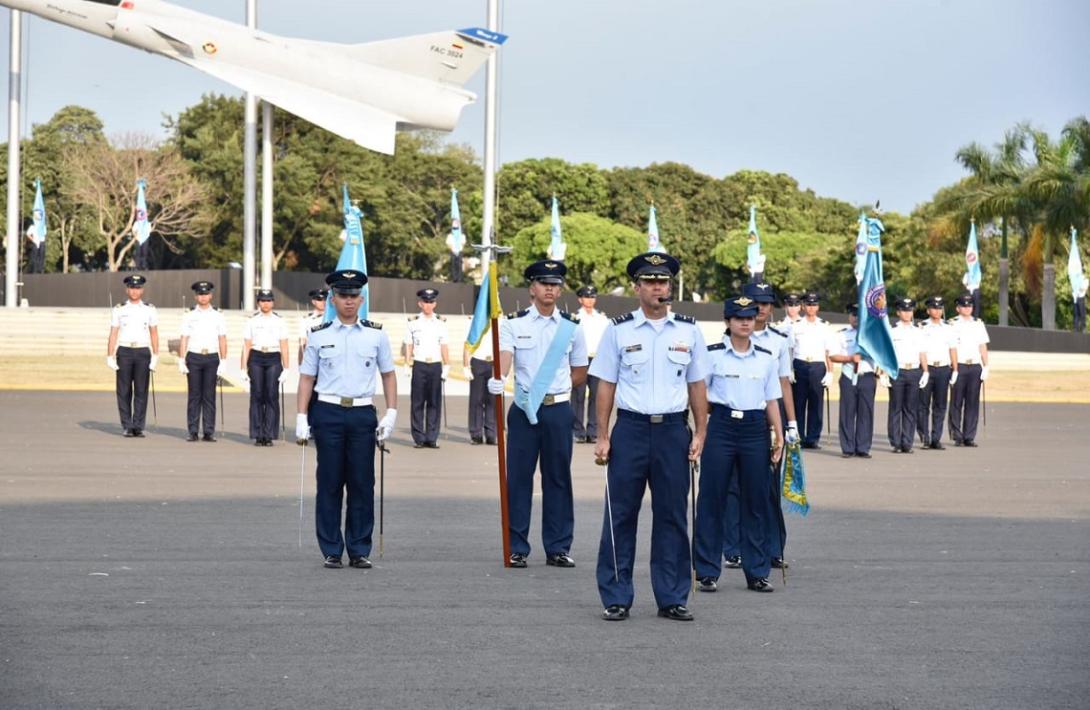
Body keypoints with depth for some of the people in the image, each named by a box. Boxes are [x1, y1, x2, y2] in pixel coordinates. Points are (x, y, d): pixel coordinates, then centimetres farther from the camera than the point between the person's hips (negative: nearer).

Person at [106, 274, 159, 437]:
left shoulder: (150, 310, 7)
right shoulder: (119, 310, 6)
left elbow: (154, 335, 6)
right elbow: (113, 334, 5)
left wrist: (155, 356, -2)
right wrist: (110, 356, -2)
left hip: (143, 352, 0)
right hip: (124, 352, 0)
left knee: (141, 391, -2)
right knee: (124, 391, 0)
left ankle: (138, 427, 1)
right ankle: (127, 427, 4)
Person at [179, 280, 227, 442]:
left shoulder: (218, 316, 7)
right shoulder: (189, 316, 6)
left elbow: (223, 341, 5)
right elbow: (184, 340, 4)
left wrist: (223, 362, -3)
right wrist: (182, 361, -3)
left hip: (212, 358, 0)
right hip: (194, 358, 0)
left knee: (209, 396, 1)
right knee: (194, 396, 0)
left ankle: (209, 432, 4)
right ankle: (193, 432, 3)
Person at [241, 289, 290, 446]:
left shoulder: (279, 321, 9)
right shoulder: (252, 321, 9)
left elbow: (284, 346, 7)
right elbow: (246, 346, 7)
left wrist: (286, 369, 2)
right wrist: (244, 369, 1)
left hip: (273, 359, 0)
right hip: (256, 358, 0)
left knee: (272, 396, -5)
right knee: (257, 396, -1)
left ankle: (269, 435, -1)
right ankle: (258, 435, 3)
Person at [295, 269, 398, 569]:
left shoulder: (376, 335, 7)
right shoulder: (319, 336, 5)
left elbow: (388, 375, 11)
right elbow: (307, 378, 6)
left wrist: (391, 414, 3)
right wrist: (302, 419, -1)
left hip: (363, 414, 1)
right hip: (328, 413, -1)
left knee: (362, 484, 1)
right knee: (329, 484, 1)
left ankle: (360, 550, 8)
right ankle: (331, 552, 7)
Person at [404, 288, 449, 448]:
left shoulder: (441, 323, 10)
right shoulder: (413, 323, 5)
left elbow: (444, 346, 10)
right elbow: (408, 346, 5)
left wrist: (446, 367, 4)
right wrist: (407, 366, -1)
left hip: (436, 365, 2)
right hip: (419, 365, -2)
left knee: (435, 403, 1)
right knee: (417, 403, -2)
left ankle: (432, 438, 5)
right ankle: (419, 438, 2)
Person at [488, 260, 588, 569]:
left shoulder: (571, 328, 8)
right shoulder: (514, 324, 2)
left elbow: (580, 374, 16)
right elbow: (505, 356, -16)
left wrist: (553, 389, 4)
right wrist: (498, 379, -36)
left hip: (558, 410, 1)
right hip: (524, 410, -1)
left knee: (558, 477, 5)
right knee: (518, 477, -1)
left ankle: (558, 548, 10)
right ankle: (516, 548, 5)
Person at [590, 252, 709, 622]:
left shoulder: (689, 331, 7)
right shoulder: (619, 330, 3)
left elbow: (697, 385, 11)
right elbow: (606, 385, 4)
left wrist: (700, 433, 5)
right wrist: (602, 437, 0)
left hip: (673, 429, 2)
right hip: (630, 428, -1)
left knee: (672, 516, 5)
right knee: (620, 515, 0)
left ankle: (672, 598, 12)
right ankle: (616, 599, 8)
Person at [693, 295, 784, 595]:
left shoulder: (767, 358, 9)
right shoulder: (712, 355, 1)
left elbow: (772, 400, 13)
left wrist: (779, 436, 7)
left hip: (755, 428, 3)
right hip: (721, 426, -3)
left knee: (757, 500, 4)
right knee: (712, 499, -1)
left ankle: (757, 572, 12)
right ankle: (707, 572, 6)